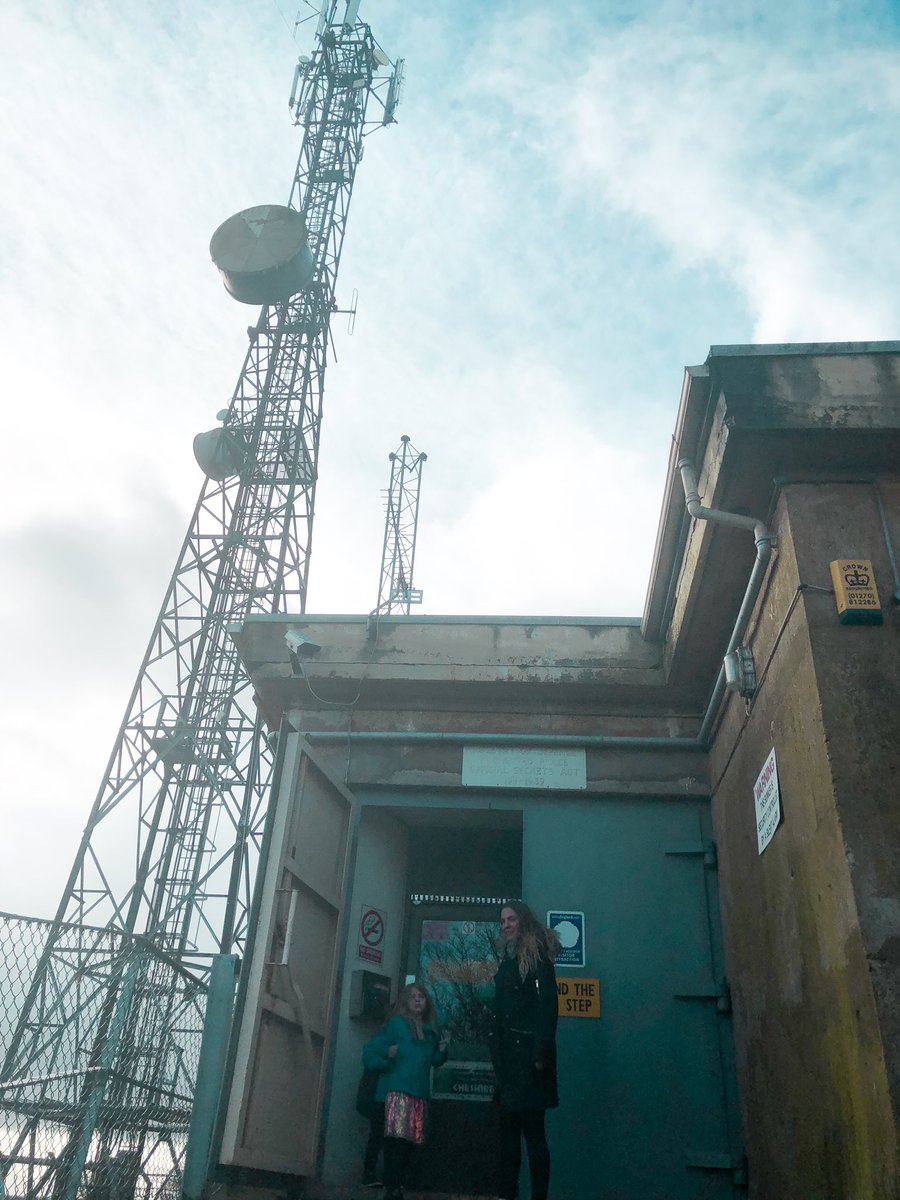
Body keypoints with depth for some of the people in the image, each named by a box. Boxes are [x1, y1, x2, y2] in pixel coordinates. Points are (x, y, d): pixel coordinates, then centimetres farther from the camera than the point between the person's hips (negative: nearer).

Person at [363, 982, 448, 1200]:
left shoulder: (430, 1030, 15)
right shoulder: (397, 1023, 2)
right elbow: (370, 1049, 1)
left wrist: (441, 1051, 1)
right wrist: (388, 1053, -16)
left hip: (420, 1093, 5)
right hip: (398, 1089, -5)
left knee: (411, 1140, 3)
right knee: (397, 1137, -15)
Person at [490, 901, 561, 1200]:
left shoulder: (537, 955, -6)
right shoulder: (507, 959, 17)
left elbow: (548, 1004, -14)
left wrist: (541, 1052, -21)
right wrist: (497, 1053, 13)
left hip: (528, 1050, -8)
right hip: (508, 1052, 8)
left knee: (532, 1127, -5)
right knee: (509, 1125, 10)